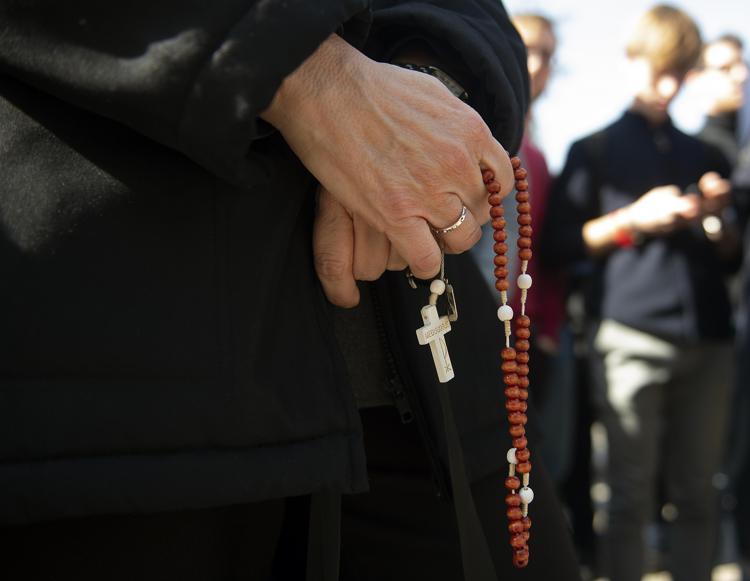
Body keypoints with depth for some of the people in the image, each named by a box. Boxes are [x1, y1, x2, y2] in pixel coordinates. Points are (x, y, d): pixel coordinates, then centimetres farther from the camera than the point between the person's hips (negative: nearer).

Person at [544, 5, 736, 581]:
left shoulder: (704, 155, 20)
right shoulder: (595, 151, 11)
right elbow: (562, 244, 3)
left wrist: (715, 218, 3)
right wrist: (634, 219, -9)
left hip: (707, 339, 3)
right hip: (631, 337, -3)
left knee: (697, 494, 4)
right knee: (632, 495, -2)